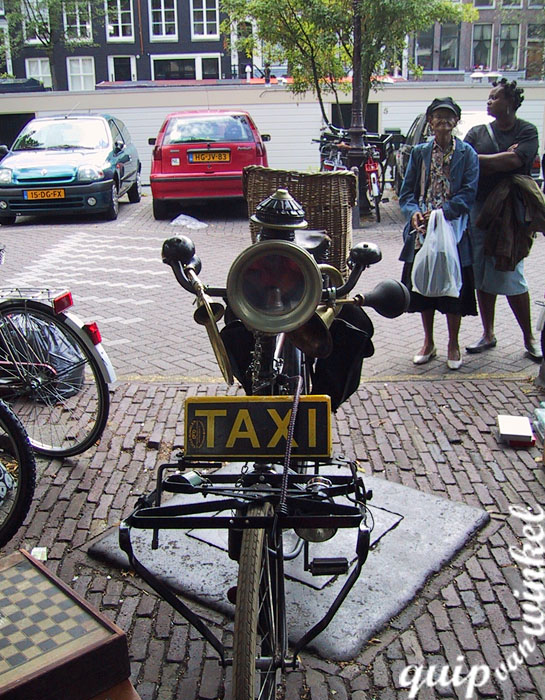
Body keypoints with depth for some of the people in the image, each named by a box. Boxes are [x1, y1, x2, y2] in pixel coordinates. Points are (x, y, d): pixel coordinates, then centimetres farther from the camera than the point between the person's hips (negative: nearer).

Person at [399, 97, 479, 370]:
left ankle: (453, 344, 17)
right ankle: (428, 342, 24)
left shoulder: (466, 153, 2)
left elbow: (469, 192, -6)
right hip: (422, 231, 3)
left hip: (454, 230, -2)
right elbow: (407, 191, 6)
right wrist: (414, 213, -14)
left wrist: (441, 212, -19)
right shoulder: (419, 152, 9)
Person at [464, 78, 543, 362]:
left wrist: (480, 160, -9)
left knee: (510, 277, -5)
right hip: (479, 210, 4)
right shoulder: (477, 133, 12)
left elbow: (516, 161, -16)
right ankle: (488, 334, 17)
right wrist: (502, 160, -10)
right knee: (482, 276, 5)